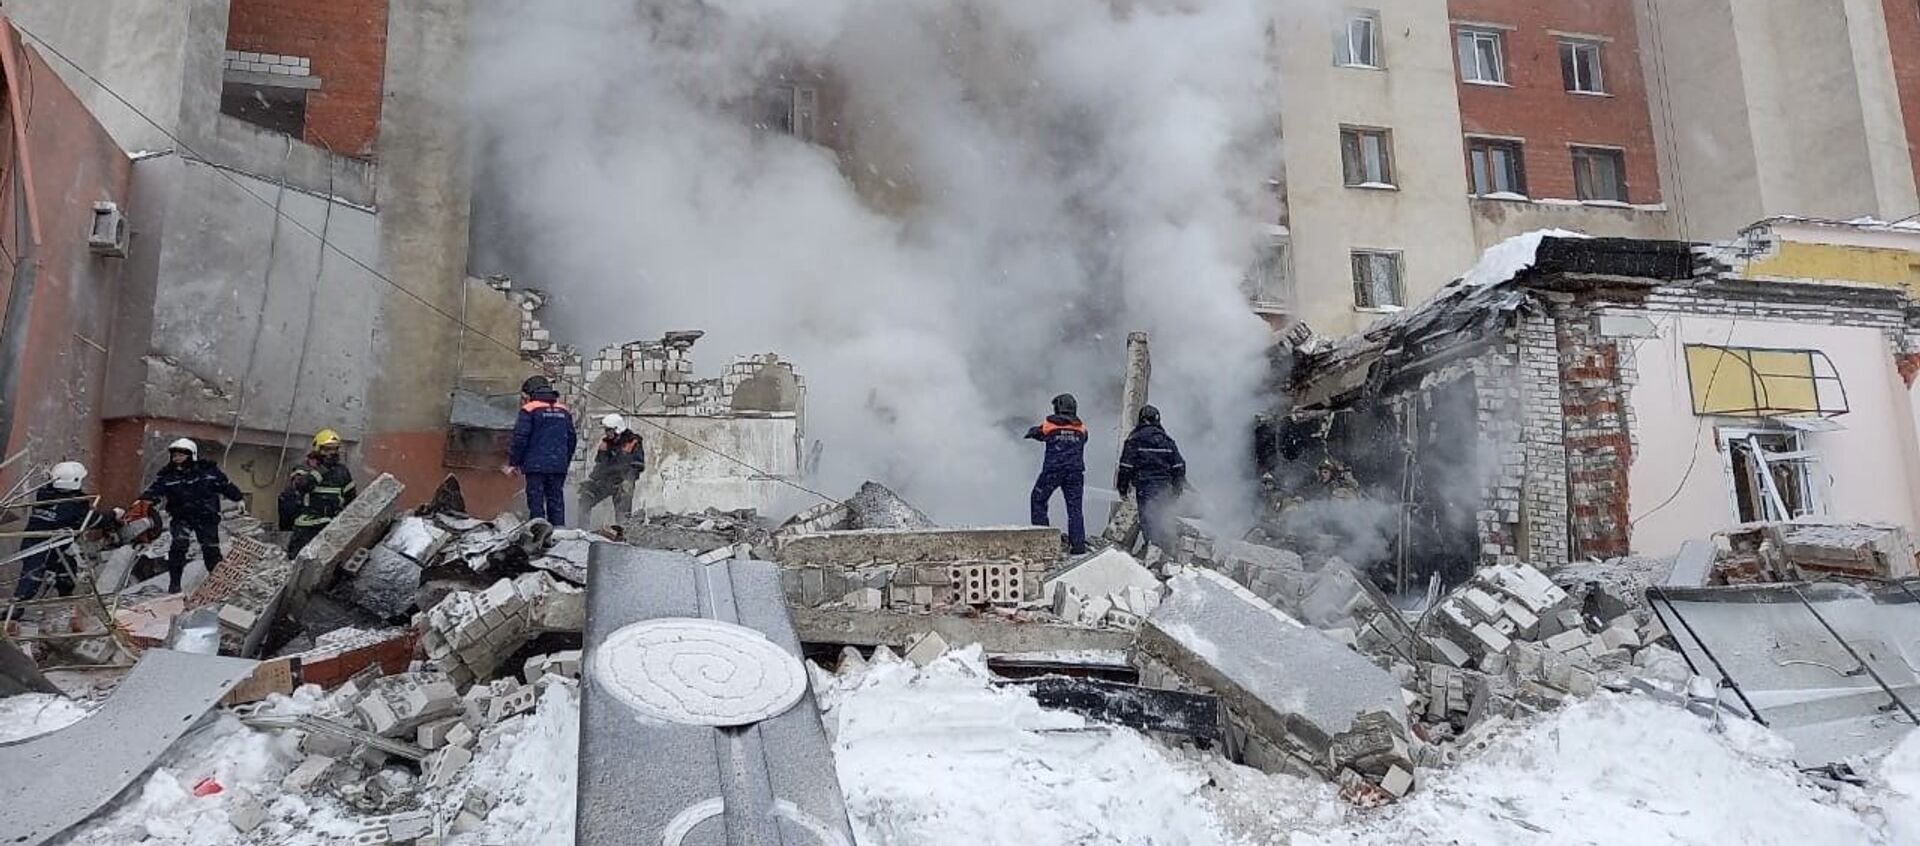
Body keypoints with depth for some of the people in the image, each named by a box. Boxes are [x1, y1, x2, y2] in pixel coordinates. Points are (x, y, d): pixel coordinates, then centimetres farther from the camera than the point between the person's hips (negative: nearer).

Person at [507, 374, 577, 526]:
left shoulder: (529, 410, -4)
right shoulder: (564, 411, 14)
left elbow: (520, 438, -9)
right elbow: (572, 438, 18)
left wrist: (513, 462, -1)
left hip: (536, 466, -5)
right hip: (559, 466, 5)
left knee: (536, 503, -2)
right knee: (557, 502, 8)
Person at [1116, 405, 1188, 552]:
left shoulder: (1135, 439, -3)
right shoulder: (1167, 440, 10)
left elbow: (1126, 466, -5)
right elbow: (1178, 465, 12)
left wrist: (1122, 487, 1)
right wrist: (1177, 487, 20)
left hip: (1144, 486, -4)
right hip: (1164, 487, 4)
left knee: (1148, 518, -2)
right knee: (1164, 519, 13)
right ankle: (1166, 549, 16)